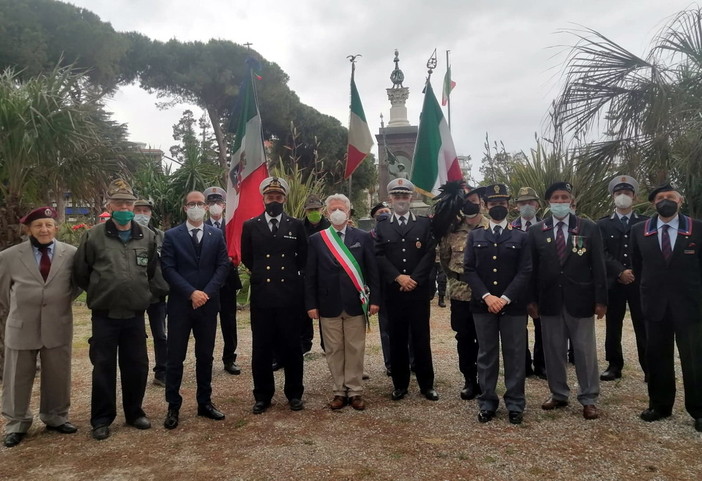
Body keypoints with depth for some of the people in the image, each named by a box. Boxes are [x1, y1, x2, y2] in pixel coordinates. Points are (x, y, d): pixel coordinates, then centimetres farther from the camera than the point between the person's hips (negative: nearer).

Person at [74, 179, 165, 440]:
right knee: (103, 367, 8)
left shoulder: (147, 237, 2)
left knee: (137, 365, 11)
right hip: (104, 316, -2)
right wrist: (101, 292, 10)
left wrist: (145, 293, 9)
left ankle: (134, 412, 29)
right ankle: (102, 419, 23)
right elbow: (80, 273, 3)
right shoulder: (93, 236, -6)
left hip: (135, 315, 2)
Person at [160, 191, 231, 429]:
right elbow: (168, 269, -7)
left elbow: (223, 266, 0)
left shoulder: (216, 235, 6)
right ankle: (173, 407, 15)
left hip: (208, 304, 2)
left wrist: (206, 293, -12)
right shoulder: (172, 235, 0)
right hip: (180, 305, -2)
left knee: (205, 356, 11)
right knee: (175, 358, 3)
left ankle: (205, 403, 23)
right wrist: (191, 293, -16)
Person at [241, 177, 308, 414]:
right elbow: (246, 258, 14)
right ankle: (263, 396, 20)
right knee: (261, 348, 7)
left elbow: (303, 258, 13)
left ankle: (294, 394, 21)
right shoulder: (250, 226, 5)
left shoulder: (296, 225, 4)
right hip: (261, 295, 1)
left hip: (290, 295, 0)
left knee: (291, 347, 7)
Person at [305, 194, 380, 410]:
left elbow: (372, 270, 3)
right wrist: (311, 304, -3)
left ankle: (355, 391, 19)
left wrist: (374, 299, -2)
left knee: (355, 349, 7)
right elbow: (310, 275, 2)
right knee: (334, 350, 8)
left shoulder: (363, 237, 3)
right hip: (329, 305, 1)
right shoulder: (316, 239, 3)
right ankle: (340, 391, 21)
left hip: (355, 303, 0)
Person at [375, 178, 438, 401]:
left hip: (419, 290, -1)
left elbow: (430, 253, -2)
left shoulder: (424, 224, 7)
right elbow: (379, 256, -1)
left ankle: (426, 384, 16)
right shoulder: (381, 228, 8)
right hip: (393, 292, 1)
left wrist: (414, 279, -12)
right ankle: (400, 384, 19)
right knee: (397, 339, 7)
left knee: (421, 338, 4)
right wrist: (398, 277, -14)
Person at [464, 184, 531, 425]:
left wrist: (505, 298, -14)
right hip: (482, 304, 1)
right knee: (486, 355, 8)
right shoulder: (475, 236, 8)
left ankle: (515, 404, 16)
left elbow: (525, 271, -3)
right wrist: (486, 296, -12)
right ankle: (487, 402, 18)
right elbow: (469, 270, 0)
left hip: (513, 304, -1)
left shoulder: (520, 237, 5)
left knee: (514, 355, 5)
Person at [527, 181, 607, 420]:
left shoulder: (589, 228, 1)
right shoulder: (536, 231, 4)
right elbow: (532, 268, 4)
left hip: (580, 299, -1)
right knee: (553, 350, 10)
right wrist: (532, 300, -1)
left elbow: (598, 266, -1)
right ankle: (558, 394, 24)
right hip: (549, 300, 2)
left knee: (585, 351, 6)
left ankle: (588, 399, 18)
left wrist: (601, 300, -5)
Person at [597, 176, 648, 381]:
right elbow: (602, 253, -3)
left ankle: (649, 367, 10)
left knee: (643, 326, 1)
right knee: (613, 326, 6)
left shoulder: (646, 223, 9)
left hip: (640, 282, 0)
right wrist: (620, 272, -14)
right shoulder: (603, 224, 7)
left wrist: (636, 273, -10)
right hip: (613, 283, 1)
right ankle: (614, 366, 15)